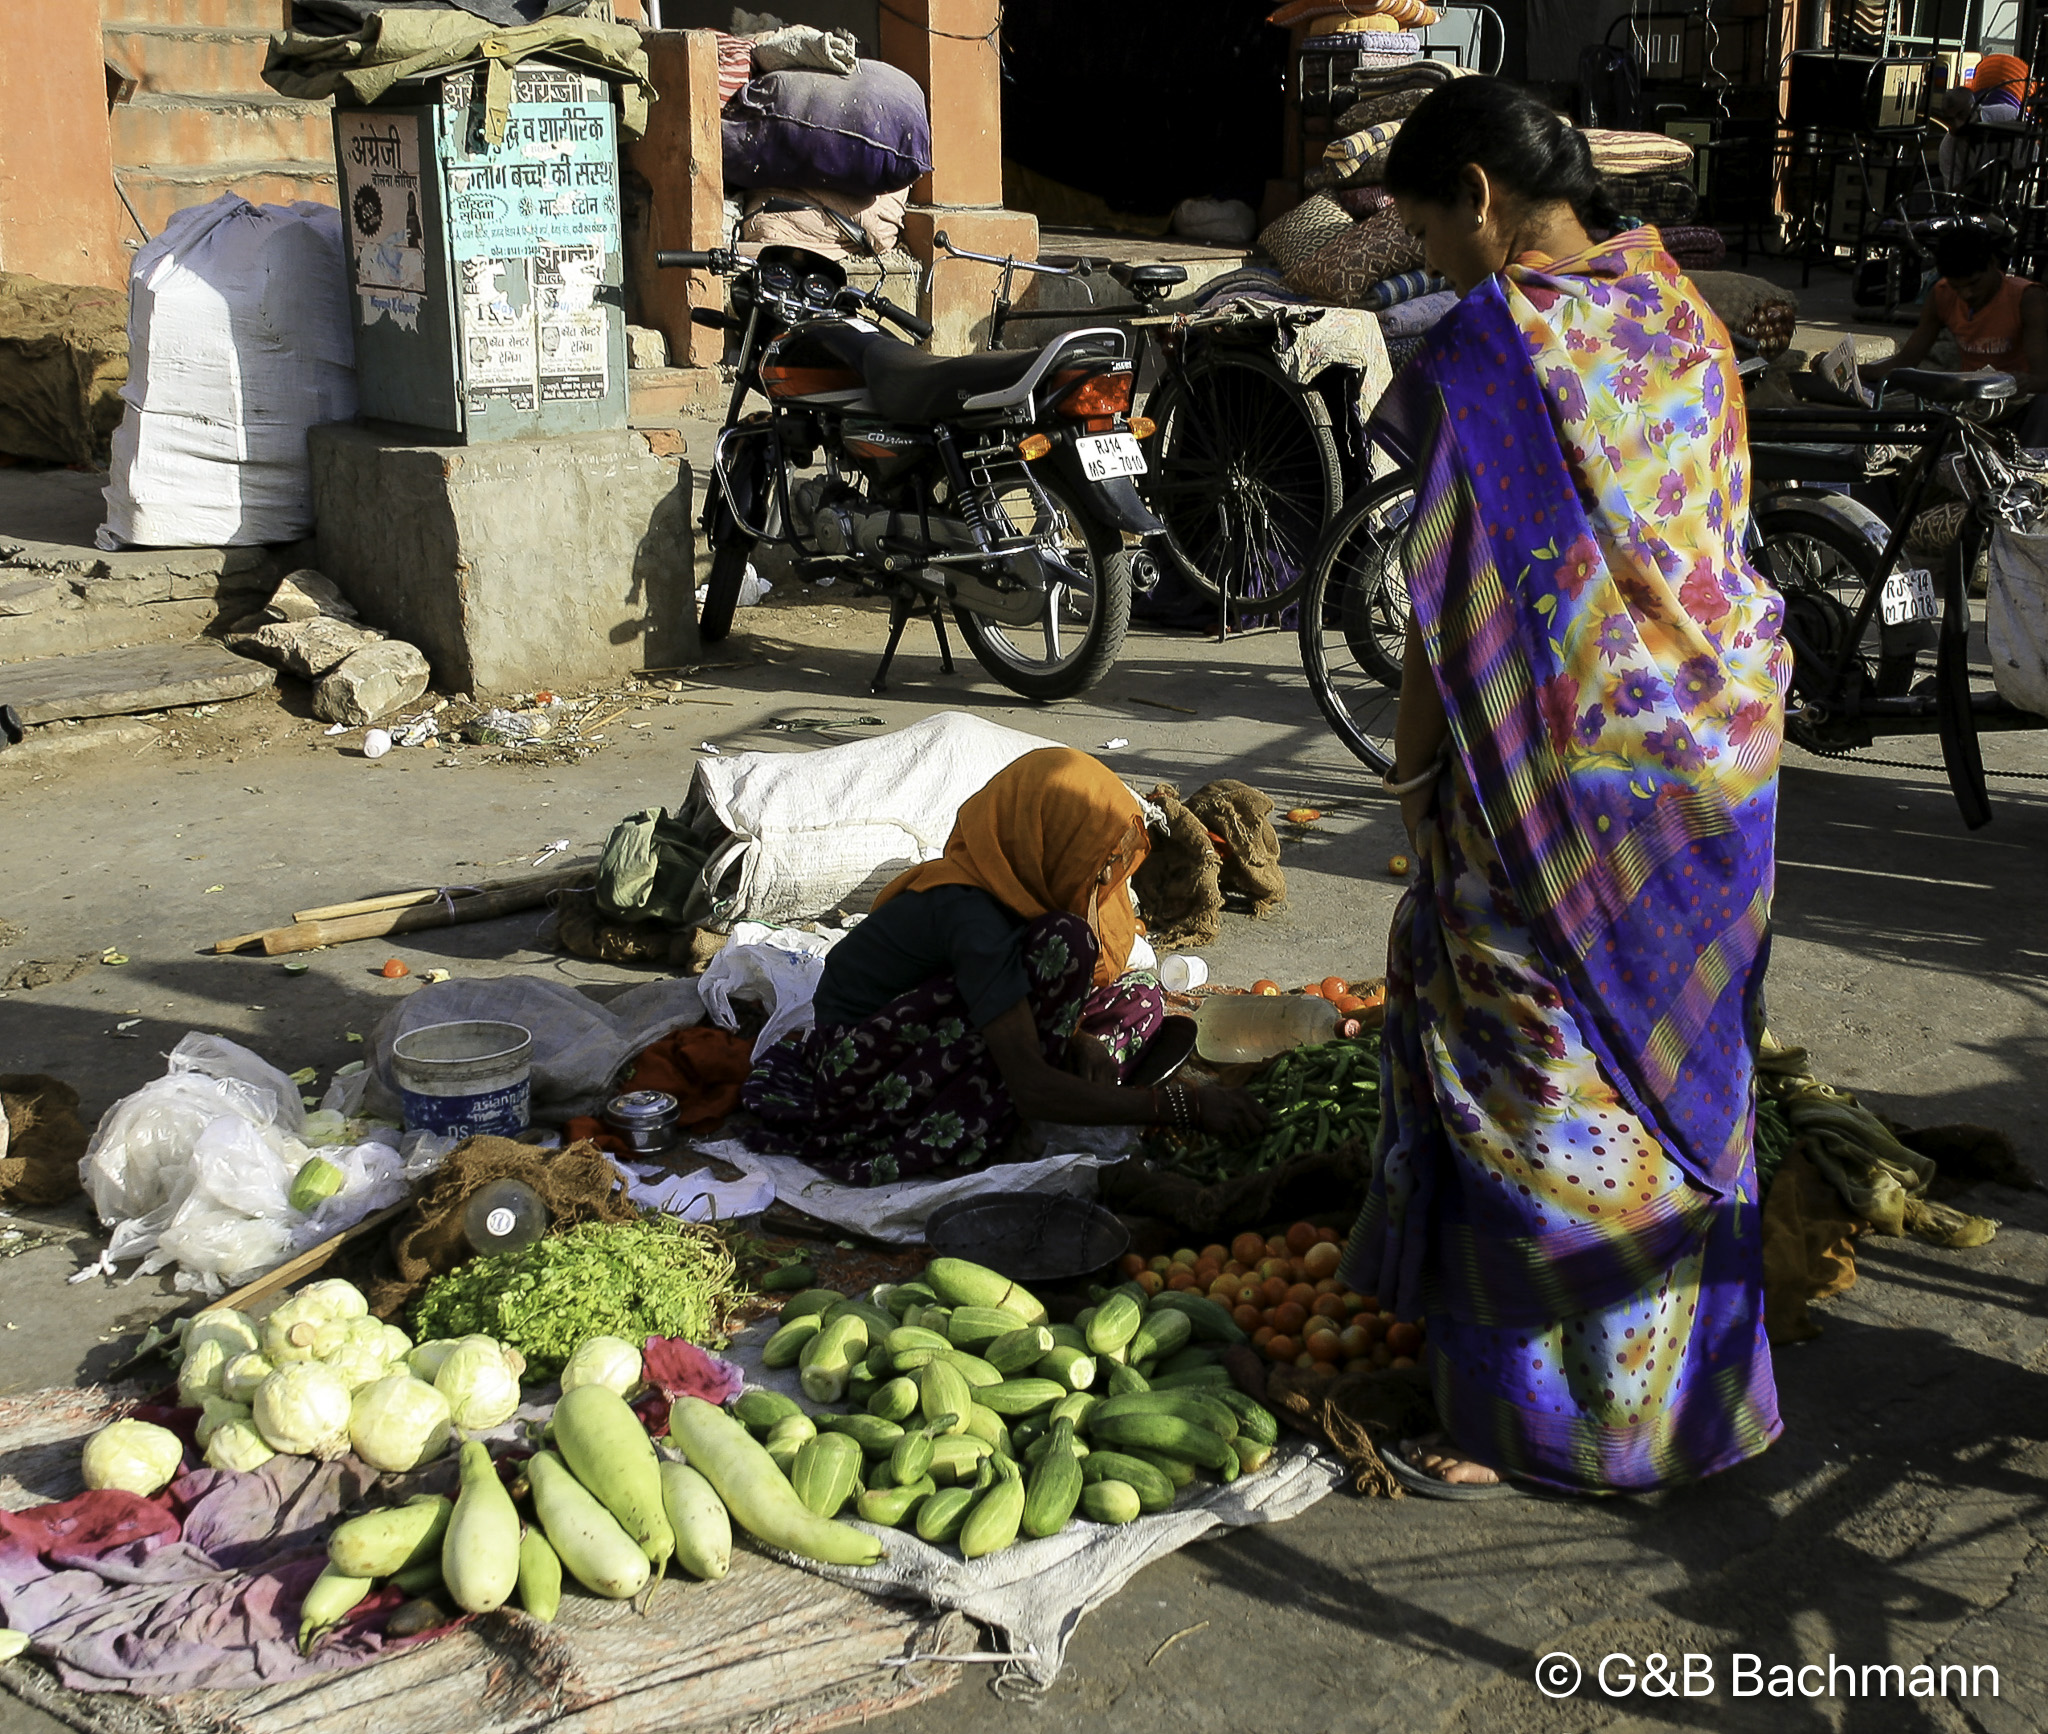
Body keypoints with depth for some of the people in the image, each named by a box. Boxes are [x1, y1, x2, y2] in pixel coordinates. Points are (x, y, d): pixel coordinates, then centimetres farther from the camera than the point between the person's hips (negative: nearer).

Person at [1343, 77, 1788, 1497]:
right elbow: (1713, 542, 11)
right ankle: (1683, 1380, 34)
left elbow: (1455, 596, -15)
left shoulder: (1489, 347, -16)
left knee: (1531, 1084, 3)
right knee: (1674, 1060, 19)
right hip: (1716, 749, 8)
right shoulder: (1686, 319, 7)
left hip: (1560, 776, -8)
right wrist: (1718, 703, 19)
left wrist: (1414, 760, -5)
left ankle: (1531, 1422, 13)